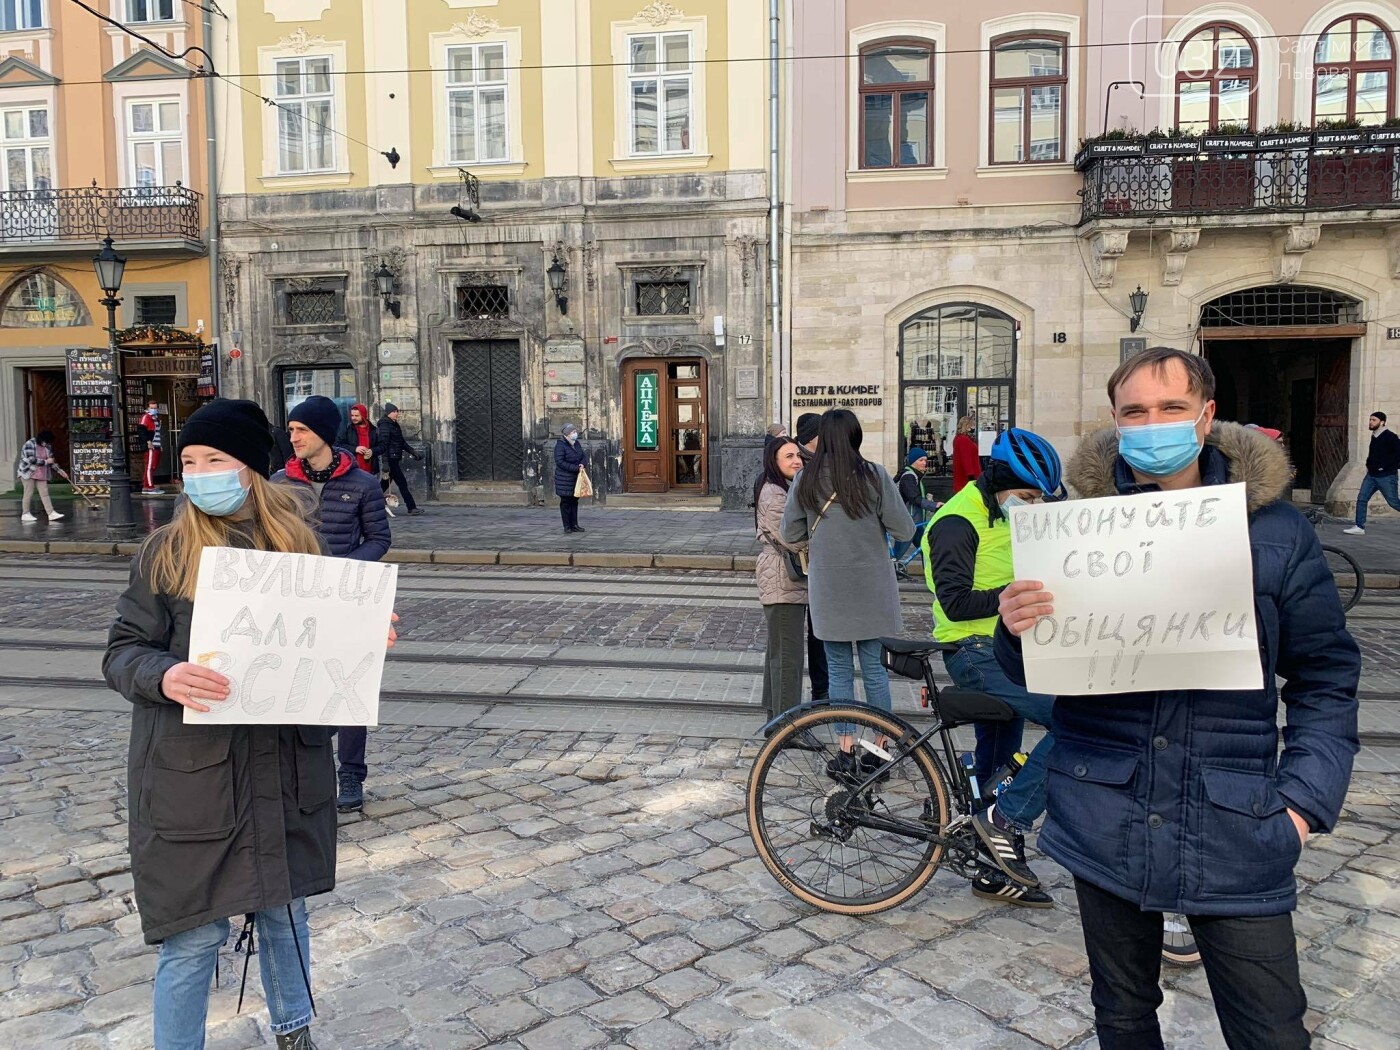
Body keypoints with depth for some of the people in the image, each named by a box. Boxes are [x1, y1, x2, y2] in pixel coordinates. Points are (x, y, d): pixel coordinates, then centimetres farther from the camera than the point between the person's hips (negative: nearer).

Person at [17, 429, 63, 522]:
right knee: (28, 493, -1)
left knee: (45, 493, 0)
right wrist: (45, 461, -22)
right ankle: (25, 514, 8)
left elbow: (50, 460, 14)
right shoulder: (30, 444, -16)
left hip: (41, 474, 6)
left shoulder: (47, 446, 5)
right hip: (28, 473, -6)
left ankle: (51, 513, -5)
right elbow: (31, 460, -25)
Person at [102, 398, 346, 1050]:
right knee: (195, 935, 5)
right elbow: (122, 652, -5)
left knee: (285, 909, 19)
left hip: (286, 764, 3)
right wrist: (165, 676, -26)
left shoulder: (297, 542, 1)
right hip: (190, 770, -3)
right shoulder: (166, 552, -6)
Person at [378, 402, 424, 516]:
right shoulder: (385, 426, -12)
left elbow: (402, 442, 24)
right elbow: (383, 444, -19)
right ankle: (412, 508, -4)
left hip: (396, 459, 9)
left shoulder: (395, 425, 16)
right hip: (391, 459, -9)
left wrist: (413, 452, 21)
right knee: (402, 483, -6)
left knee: (386, 483, 13)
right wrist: (385, 462, -26)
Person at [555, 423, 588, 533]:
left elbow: (584, 456, 16)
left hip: (575, 478, 7)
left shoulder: (577, 443, 9)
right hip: (564, 479, -7)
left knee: (574, 501, 11)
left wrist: (583, 464, -8)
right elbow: (560, 462, -21)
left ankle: (574, 525, 18)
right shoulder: (560, 445, -14)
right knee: (565, 502, 0)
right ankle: (567, 526, 6)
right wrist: (576, 468, -22)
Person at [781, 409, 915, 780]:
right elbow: (904, 530, -7)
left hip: (827, 587, 0)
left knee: (839, 670, 9)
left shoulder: (806, 479, -4)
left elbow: (790, 533, 2)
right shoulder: (875, 476, -8)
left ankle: (846, 754, 11)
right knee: (874, 666, 11)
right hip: (871, 586, 0)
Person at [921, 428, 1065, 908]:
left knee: (995, 769, 16)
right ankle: (1006, 821, -12)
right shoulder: (958, 523, -16)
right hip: (976, 652, -10)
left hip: (1000, 651, 10)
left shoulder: (1003, 517, 15)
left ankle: (1000, 873, 28)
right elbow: (957, 602, -24)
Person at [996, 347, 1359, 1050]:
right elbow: (1031, 674, 3)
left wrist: (1304, 800, -4)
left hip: (1234, 828, 0)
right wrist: (1016, 631, -20)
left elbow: (1325, 676, 5)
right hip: (1104, 821, 1)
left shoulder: (1274, 526, -2)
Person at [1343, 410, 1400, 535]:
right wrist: (1369, 465, 12)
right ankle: (1359, 527, 2)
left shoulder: (1389, 436, -13)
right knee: (1361, 498, 0)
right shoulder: (1374, 436, 12)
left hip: (1386, 476, -8)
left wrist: (1387, 467, -18)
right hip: (1371, 475, 8)